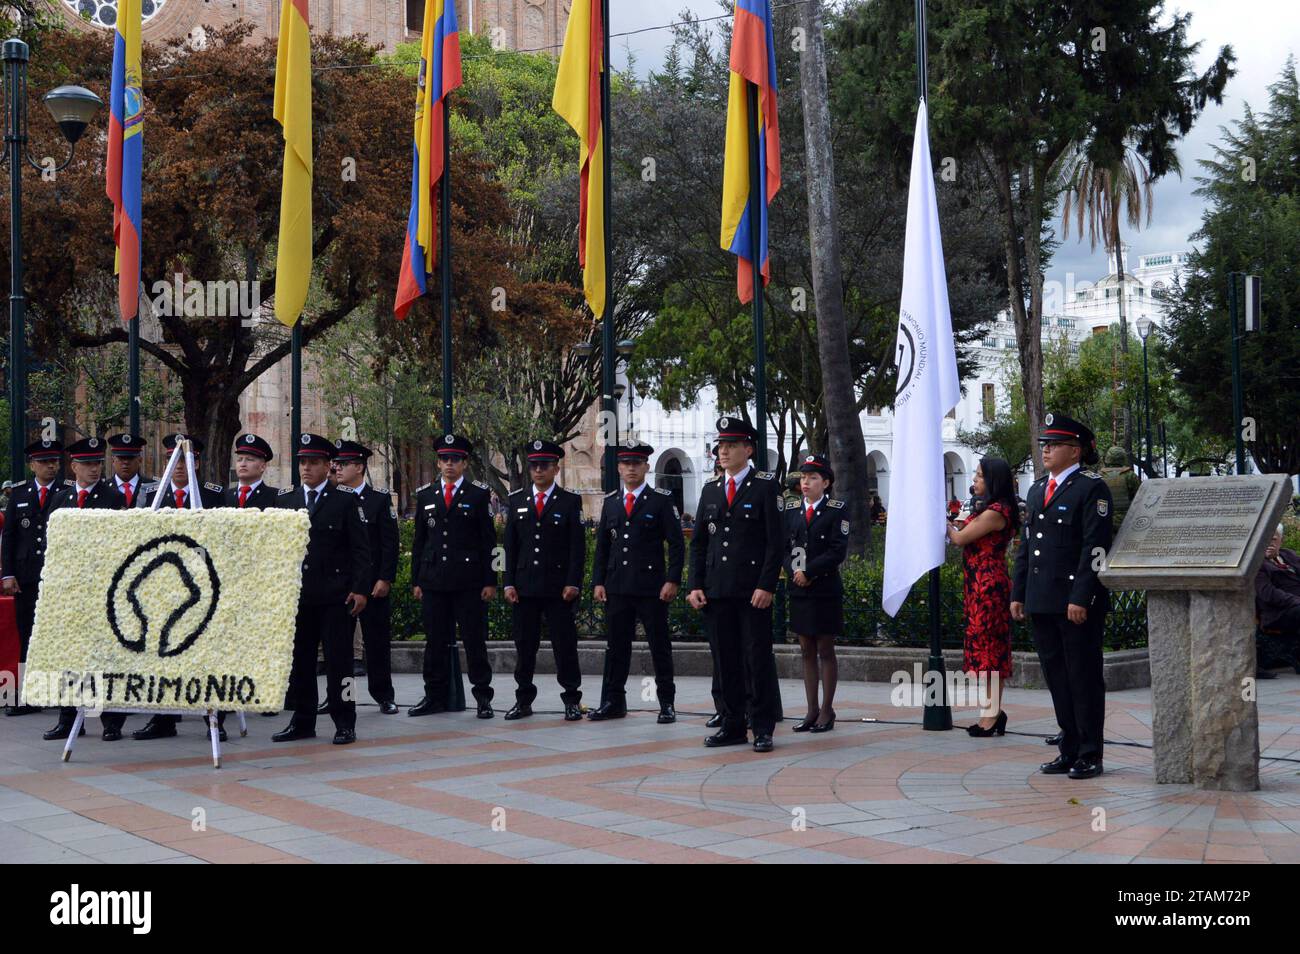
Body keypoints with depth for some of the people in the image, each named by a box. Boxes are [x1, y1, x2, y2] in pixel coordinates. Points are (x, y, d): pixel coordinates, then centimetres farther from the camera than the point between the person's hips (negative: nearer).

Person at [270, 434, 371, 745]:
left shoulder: (346, 501, 1)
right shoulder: (284, 501, 12)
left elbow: (360, 550, -2)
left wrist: (360, 589, -10)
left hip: (335, 595, -4)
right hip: (296, 595, 4)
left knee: (339, 660, -1)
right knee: (299, 661, 7)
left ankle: (345, 724, 6)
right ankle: (303, 722, 17)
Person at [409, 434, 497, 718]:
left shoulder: (479, 495, 2)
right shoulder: (425, 496, 12)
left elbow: (488, 541, 0)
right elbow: (419, 541, 14)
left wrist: (490, 581, -5)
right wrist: (416, 580, 9)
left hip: (469, 582, -3)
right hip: (433, 582, 3)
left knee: (475, 641, 0)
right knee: (436, 642, 7)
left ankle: (483, 697, 6)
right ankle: (435, 696, 15)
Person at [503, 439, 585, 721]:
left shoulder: (570, 502, 3)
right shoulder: (517, 501, 11)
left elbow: (578, 547, -2)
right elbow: (510, 546, 10)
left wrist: (573, 583, -10)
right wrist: (509, 582, 2)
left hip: (559, 588, -3)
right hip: (524, 587, 3)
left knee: (564, 645, 0)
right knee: (524, 647, 6)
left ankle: (572, 700, 7)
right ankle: (524, 700, 14)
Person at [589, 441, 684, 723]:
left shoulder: (661, 500, 0)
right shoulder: (610, 502, 12)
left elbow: (676, 544, -3)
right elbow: (602, 546, 14)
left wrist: (672, 580, -11)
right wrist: (598, 582, 6)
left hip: (652, 588, -4)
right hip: (617, 588, 4)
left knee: (660, 647, 2)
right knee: (616, 647, 7)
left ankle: (667, 703, 8)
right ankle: (613, 702, 14)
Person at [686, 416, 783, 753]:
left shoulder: (766, 486, -2)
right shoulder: (710, 491, 14)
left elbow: (775, 541, -7)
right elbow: (698, 543, 15)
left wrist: (766, 586, -15)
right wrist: (695, 585, 5)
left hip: (753, 590, -5)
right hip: (718, 590, 5)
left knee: (758, 658, -2)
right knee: (727, 661, 8)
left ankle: (763, 729, 4)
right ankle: (733, 726, 15)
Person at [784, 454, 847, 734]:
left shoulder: (837, 511, -4)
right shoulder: (792, 512, 10)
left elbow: (837, 551, -13)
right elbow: (785, 548, 6)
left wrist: (809, 572, -17)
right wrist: (794, 571, -12)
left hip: (826, 591, -5)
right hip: (798, 590, 5)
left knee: (826, 651, 2)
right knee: (807, 652, 8)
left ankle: (827, 711, 8)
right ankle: (812, 711, 13)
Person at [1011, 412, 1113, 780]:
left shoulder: (1091, 488, -6)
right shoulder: (1037, 490, 18)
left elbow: (1095, 547, -13)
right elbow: (1026, 545, 19)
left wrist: (1081, 598, -19)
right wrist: (1018, 594, 13)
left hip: (1077, 603, -8)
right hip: (1041, 603, 8)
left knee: (1084, 679, -1)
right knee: (1056, 678, 11)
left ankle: (1090, 756, 6)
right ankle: (1069, 751, 18)